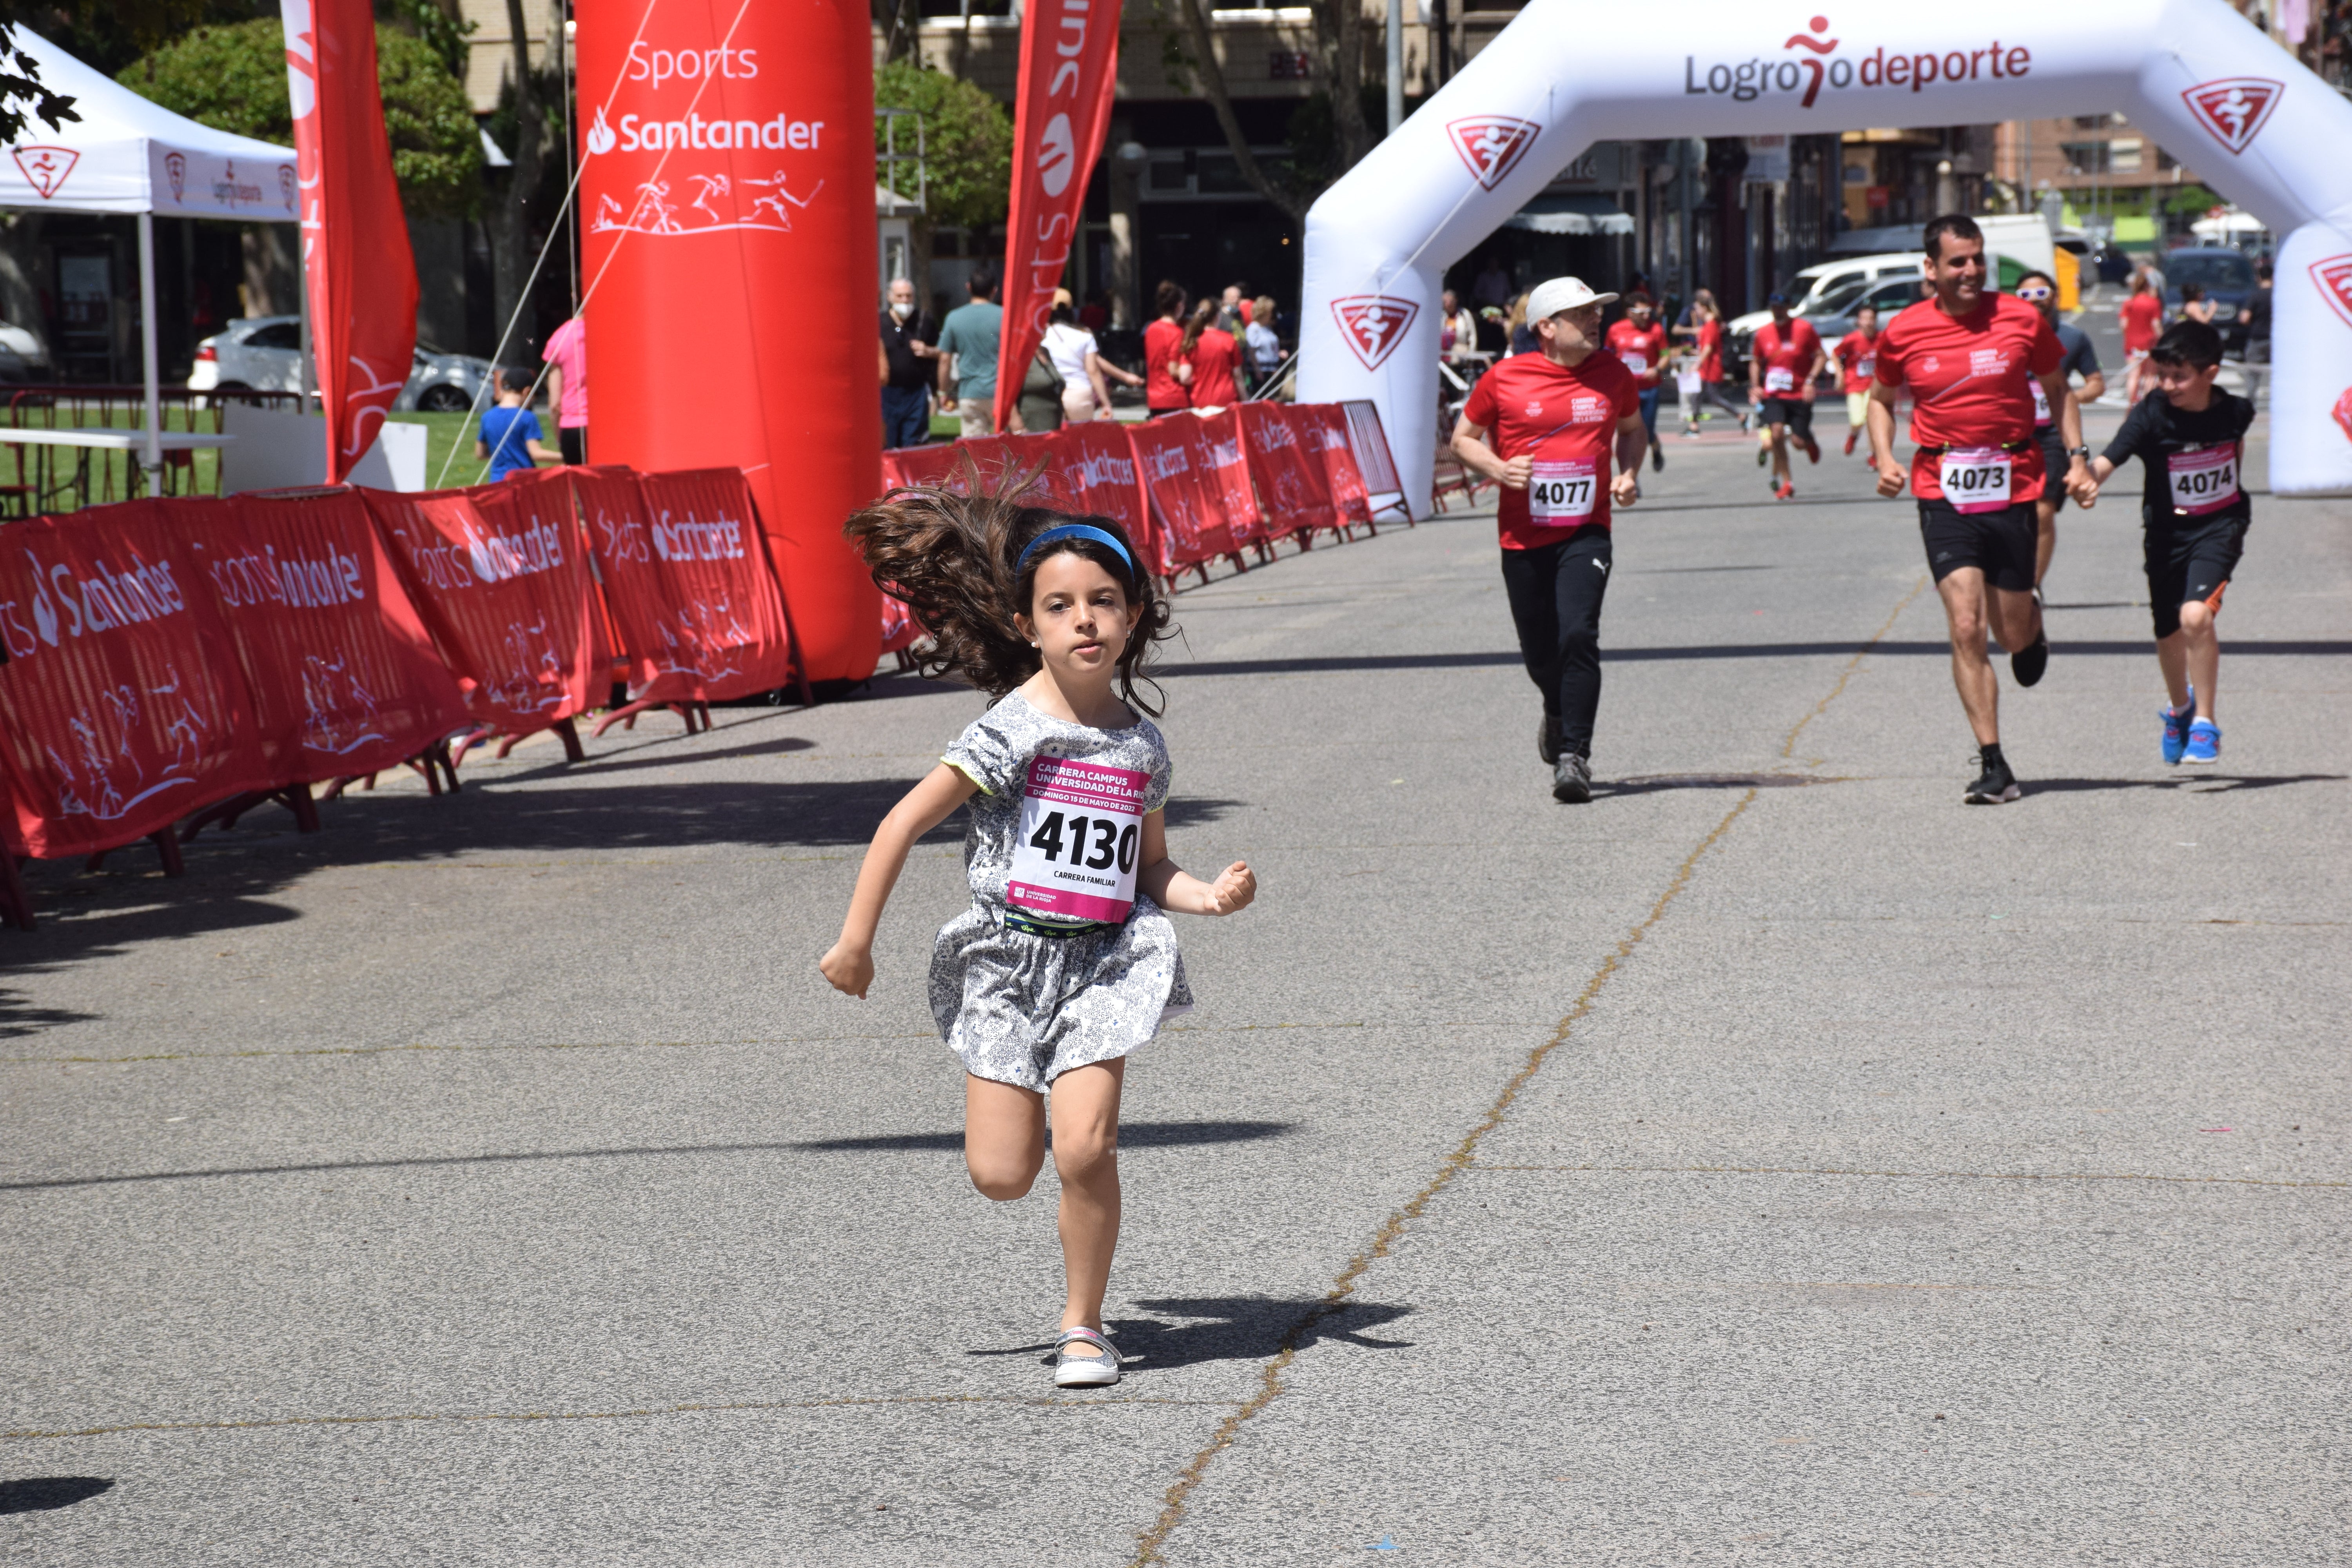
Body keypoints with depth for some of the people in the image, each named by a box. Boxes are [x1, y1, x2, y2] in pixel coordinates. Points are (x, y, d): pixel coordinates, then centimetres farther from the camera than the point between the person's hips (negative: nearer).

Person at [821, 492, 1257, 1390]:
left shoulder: (1143, 742, 4)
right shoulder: (1014, 728, -9)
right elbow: (905, 823, -8)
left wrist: (1210, 897, -6)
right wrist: (855, 942, -9)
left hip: (1107, 961, 2)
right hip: (1008, 956, -2)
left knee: (1085, 1150, -15)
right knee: (1002, 1175, -5)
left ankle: (1083, 1326, 3)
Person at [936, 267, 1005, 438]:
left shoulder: (954, 318, 4)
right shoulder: (1003, 316, -5)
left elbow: (945, 360, 6)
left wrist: (944, 392, 16)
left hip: (968, 395, 2)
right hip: (999, 392, -2)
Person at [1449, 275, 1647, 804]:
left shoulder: (1614, 375, 3)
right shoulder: (1505, 379, -5)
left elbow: (1633, 429, 21)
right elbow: (1463, 438, 6)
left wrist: (1629, 474, 2)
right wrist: (1497, 468, -12)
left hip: (1586, 532, 0)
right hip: (1523, 537, 0)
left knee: (1578, 635, -20)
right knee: (1540, 654, 10)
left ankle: (1574, 756, -16)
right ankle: (1558, 713, 45)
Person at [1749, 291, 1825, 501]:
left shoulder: (1804, 329, -5)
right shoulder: (1763, 333, 6)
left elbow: (1821, 356, -2)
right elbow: (1756, 362, 19)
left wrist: (1811, 380, -15)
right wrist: (1755, 386, 4)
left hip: (1800, 395, -2)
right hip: (1773, 396, 2)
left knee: (1800, 441, -6)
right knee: (1777, 433, -18)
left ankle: (1811, 442, 35)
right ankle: (1786, 482, -6)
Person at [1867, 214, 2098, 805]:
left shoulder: (2022, 319, -1)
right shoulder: (1903, 332, -1)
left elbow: (2057, 389, 13)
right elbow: (1881, 399, 17)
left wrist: (2077, 459, 4)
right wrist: (1885, 458, 0)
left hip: (2013, 489, 1)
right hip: (1943, 495, -1)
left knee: (2013, 632, 8)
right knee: (1966, 628, -12)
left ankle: (2032, 627, 48)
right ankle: (1994, 766, -8)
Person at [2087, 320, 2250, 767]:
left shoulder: (2234, 410, -9)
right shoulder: (2151, 415, -17)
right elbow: (2107, 461, -30)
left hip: (2220, 526, -1)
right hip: (2167, 530, 1)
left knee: (2196, 615, -23)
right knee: (2170, 633, 12)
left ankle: (2205, 723, -8)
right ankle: (2179, 707, 45)